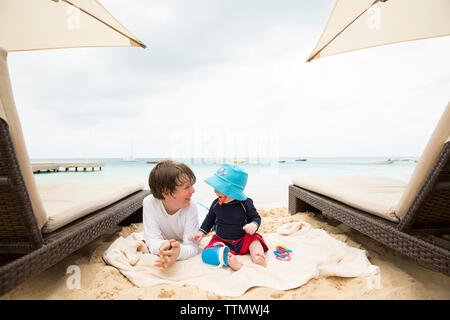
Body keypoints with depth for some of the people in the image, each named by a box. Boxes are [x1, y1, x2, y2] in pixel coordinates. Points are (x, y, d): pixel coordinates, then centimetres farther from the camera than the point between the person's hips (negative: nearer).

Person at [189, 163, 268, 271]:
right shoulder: (216, 204, -4)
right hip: (221, 240, 1)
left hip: (243, 239, -1)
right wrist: (201, 232, 8)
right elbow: (210, 218, 14)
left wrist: (254, 225, -23)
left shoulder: (245, 203, -12)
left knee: (254, 241, -27)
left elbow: (256, 217, -1)